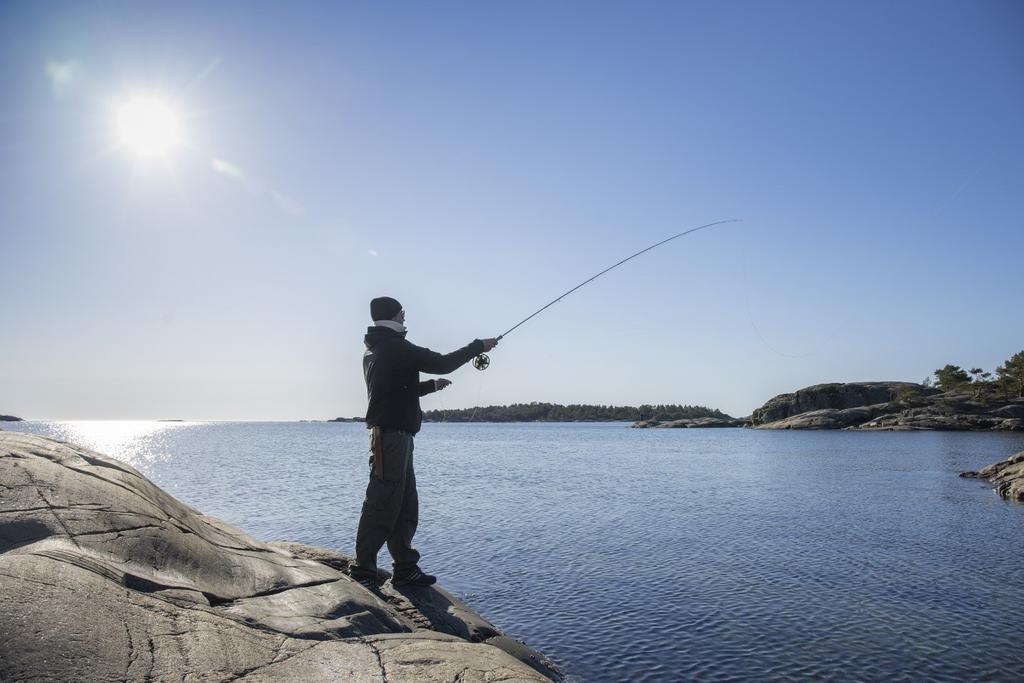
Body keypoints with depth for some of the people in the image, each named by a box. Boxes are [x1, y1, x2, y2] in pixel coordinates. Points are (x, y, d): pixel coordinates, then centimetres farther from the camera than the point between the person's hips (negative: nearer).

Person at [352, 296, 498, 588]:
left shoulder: (373, 352, 18)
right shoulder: (396, 348, -12)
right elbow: (442, 363, -13)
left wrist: (431, 385, 29)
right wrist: (479, 346, -2)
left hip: (389, 436, 10)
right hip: (393, 436, -10)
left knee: (406, 507, 14)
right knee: (382, 506, -7)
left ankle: (406, 569, 20)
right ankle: (363, 573, -2)